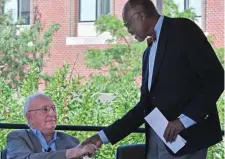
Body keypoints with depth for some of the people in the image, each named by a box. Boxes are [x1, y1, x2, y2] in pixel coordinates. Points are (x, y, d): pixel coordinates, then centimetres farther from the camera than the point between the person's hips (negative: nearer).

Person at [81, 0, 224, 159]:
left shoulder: (182, 29, -3)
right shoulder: (150, 52, 20)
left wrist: (184, 119, -19)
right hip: (155, 138, 7)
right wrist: (104, 136, 13)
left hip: (186, 136, -7)